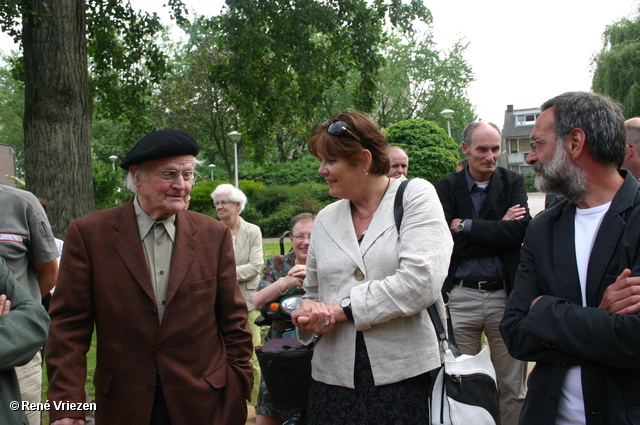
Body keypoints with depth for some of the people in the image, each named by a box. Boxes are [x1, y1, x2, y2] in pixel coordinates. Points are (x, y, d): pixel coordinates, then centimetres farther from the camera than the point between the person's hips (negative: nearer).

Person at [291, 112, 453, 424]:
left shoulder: (415, 196, -3)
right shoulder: (325, 219, 12)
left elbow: (421, 281, -16)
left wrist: (344, 308, -12)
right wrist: (309, 312, -3)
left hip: (404, 375, -4)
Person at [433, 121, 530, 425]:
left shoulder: (513, 183, 5)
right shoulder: (446, 188, 2)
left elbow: (521, 231, -12)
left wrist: (467, 227, -13)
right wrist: (498, 230, -12)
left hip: (505, 294, 1)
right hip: (461, 296, 0)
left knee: (513, 387, 10)